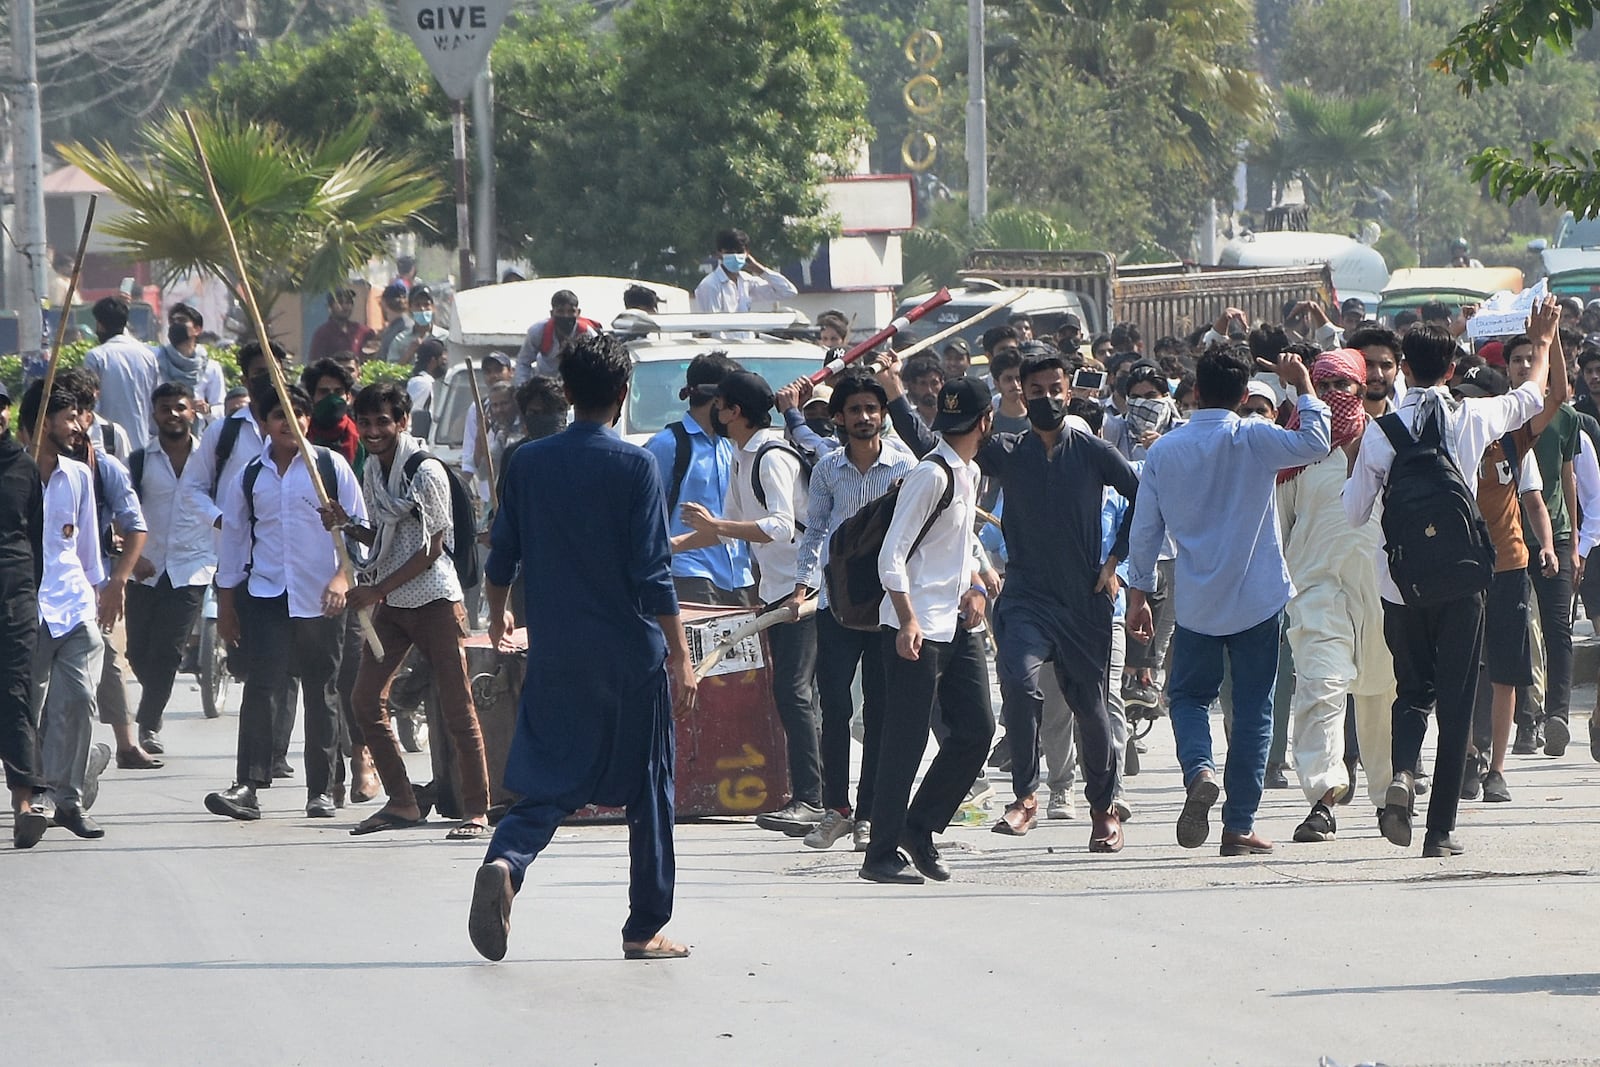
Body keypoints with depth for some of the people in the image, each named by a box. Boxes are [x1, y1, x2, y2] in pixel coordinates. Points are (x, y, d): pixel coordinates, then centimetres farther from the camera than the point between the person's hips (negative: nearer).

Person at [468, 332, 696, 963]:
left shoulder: (528, 463, 3)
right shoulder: (633, 466, -9)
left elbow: (502, 555, 10)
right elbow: (652, 572, -12)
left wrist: (497, 614, 30)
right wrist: (679, 656, -10)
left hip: (554, 655, 3)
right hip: (632, 651, -3)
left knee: (549, 780, 6)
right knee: (649, 790, 9)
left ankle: (505, 862, -24)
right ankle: (646, 930, 12)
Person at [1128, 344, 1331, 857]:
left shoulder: (1165, 450, 0)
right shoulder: (1252, 440, -9)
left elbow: (1144, 530, 4)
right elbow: (1314, 443, -15)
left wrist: (1138, 593, 14)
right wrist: (1302, 385, -5)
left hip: (1196, 602, 2)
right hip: (1258, 600, -2)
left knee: (1189, 694, 16)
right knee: (1252, 708, 6)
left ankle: (1199, 768, -14)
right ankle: (1239, 826, 4)